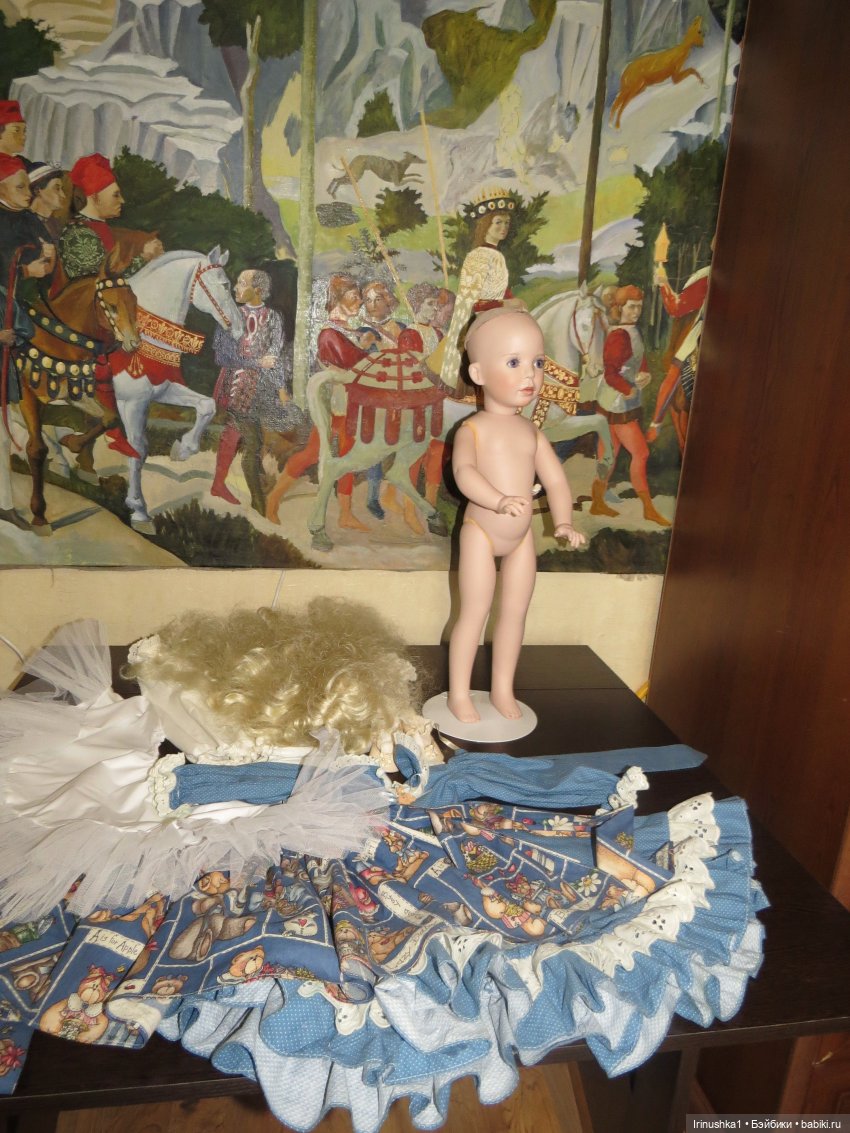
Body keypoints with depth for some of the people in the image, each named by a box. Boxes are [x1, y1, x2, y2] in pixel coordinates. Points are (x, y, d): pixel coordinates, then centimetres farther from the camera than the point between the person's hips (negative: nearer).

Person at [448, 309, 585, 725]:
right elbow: (463, 470, -30)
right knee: (474, 613, 2)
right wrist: (499, 501, -46)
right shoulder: (473, 428, -11)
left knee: (515, 612, 13)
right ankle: (459, 694, 17)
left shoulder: (532, 432, 6)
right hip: (481, 532, -5)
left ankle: (502, 690, 29)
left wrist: (564, 522, -12)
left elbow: (555, 479, 4)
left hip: (522, 537, 6)